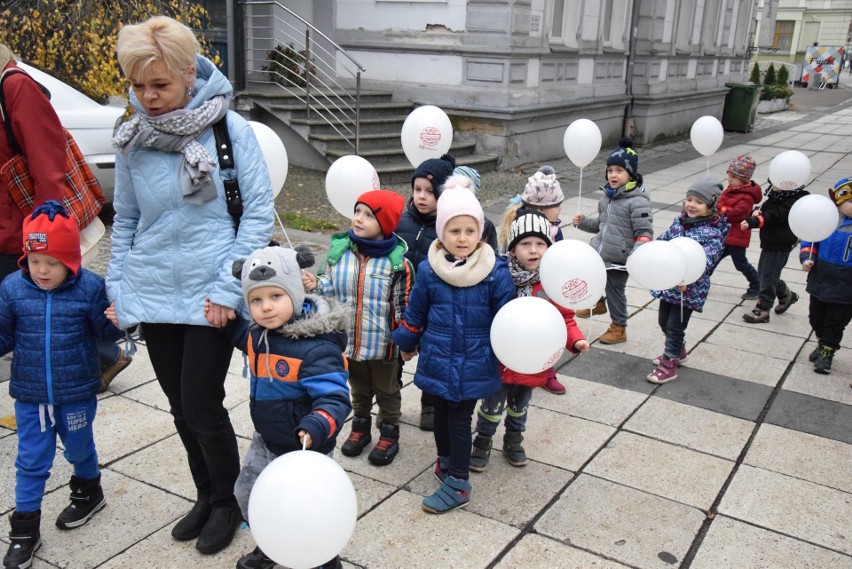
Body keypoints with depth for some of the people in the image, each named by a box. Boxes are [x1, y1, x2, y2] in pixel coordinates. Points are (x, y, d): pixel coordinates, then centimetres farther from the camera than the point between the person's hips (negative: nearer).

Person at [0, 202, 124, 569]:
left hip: (77, 393, -1)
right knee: (31, 461, 10)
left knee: (80, 448, 20)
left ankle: (88, 493, 48)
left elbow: (105, 331, -5)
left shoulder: (90, 288, -14)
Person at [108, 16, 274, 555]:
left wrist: (228, 288, -14)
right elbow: (125, 220, 13)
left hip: (209, 296, -4)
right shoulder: (131, 138, 3)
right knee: (181, 407, 15)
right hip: (152, 295, 5)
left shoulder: (230, 128, -10)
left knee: (202, 406, 0)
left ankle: (227, 503, 26)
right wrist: (117, 290, 8)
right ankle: (206, 496, 37)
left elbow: (259, 211, -10)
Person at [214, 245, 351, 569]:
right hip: (266, 442, 9)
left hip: (303, 449, -8)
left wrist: (317, 427, -51)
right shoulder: (260, 332, -5)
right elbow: (245, 337, 22)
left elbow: (334, 398, -34)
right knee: (247, 494, 24)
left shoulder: (316, 348, -31)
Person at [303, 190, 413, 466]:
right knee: (358, 388, 24)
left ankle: (389, 434, 35)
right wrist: (316, 285, -18)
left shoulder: (396, 260, -17)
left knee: (386, 389, 17)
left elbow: (404, 305, -11)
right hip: (349, 338, 4)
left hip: (383, 342, -4)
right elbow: (329, 283, 4)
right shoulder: (339, 248, -7)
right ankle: (360, 428, 44)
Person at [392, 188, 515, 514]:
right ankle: (447, 461, 42)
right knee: (442, 413, 18)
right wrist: (407, 344, 18)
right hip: (437, 361, 3)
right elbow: (415, 313, 9)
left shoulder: (495, 272, -11)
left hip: (473, 366, -3)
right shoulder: (428, 271, -5)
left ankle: (458, 484, 15)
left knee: (459, 419, 2)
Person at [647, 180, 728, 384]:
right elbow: (663, 241, 13)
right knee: (663, 321, 19)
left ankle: (669, 365, 16)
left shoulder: (712, 234, -16)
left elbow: (706, 261, -27)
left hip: (689, 289, -7)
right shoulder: (679, 221, 4)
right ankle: (678, 351, 43)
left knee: (675, 325, 1)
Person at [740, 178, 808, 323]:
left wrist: (753, 221, -45)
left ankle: (762, 310, 7)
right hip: (769, 243, 9)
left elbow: (775, 216, -32)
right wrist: (756, 213, -14)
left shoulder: (795, 201, -20)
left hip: (780, 246, -9)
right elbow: (765, 210, 11)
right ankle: (786, 295, 39)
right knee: (762, 273, 18)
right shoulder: (775, 197, 7)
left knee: (768, 277, -4)